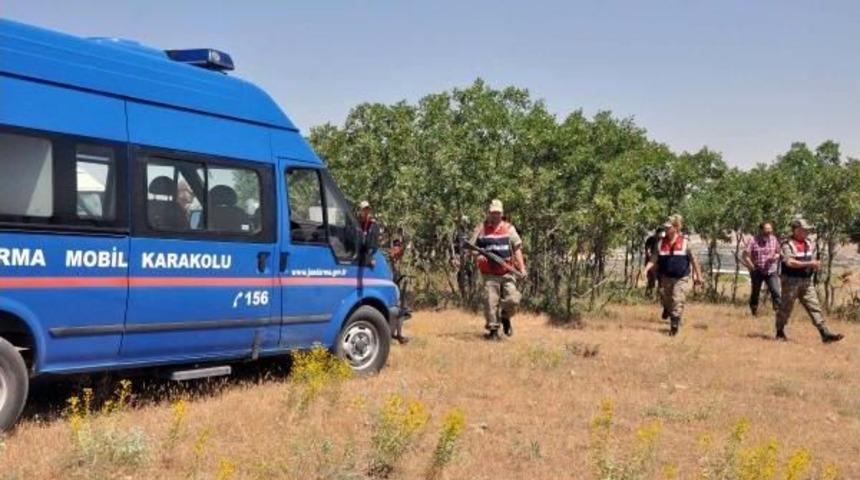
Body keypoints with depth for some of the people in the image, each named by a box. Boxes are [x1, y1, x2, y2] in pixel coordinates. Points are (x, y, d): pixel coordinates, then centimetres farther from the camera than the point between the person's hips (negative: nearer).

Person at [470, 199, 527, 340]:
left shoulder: (509, 228, 10)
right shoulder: (480, 229, 5)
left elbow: (517, 249, 9)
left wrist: (522, 267, -1)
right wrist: (477, 256, -15)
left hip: (507, 273, 2)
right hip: (489, 274, -1)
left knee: (512, 299, -6)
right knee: (491, 302, -5)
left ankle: (505, 317, 25)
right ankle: (493, 330, 8)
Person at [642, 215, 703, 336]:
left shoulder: (685, 243, -7)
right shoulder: (661, 243, 0)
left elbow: (694, 260, -1)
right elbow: (653, 259, 1)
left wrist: (698, 276, 2)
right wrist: (646, 270, -16)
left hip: (681, 279, -3)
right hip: (665, 278, 3)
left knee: (677, 302, -11)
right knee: (666, 300, 12)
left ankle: (674, 325, -4)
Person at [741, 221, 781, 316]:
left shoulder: (774, 239, 0)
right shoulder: (754, 241, -11)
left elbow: (778, 253, 12)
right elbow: (745, 255, -11)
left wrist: (776, 257, -10)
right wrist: (752, 267, -11)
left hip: (771, 271, 2)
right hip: (757, 271, -2)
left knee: (775, 291, -14)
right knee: (755, 292, 12)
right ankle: (754, 311, 31)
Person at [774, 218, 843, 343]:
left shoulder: (809, 244, 11)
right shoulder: (787, 245, -10)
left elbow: (813, 261, 22)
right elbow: (790, 262, -22)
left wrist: (816, 266, 0)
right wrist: (809, 263, -25)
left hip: (807, 281, 6)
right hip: (791, 281, -6)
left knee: (814, 307, 0)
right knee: (785, 308, 4)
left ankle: (825, 333, -4)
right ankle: (780, 333, 19)